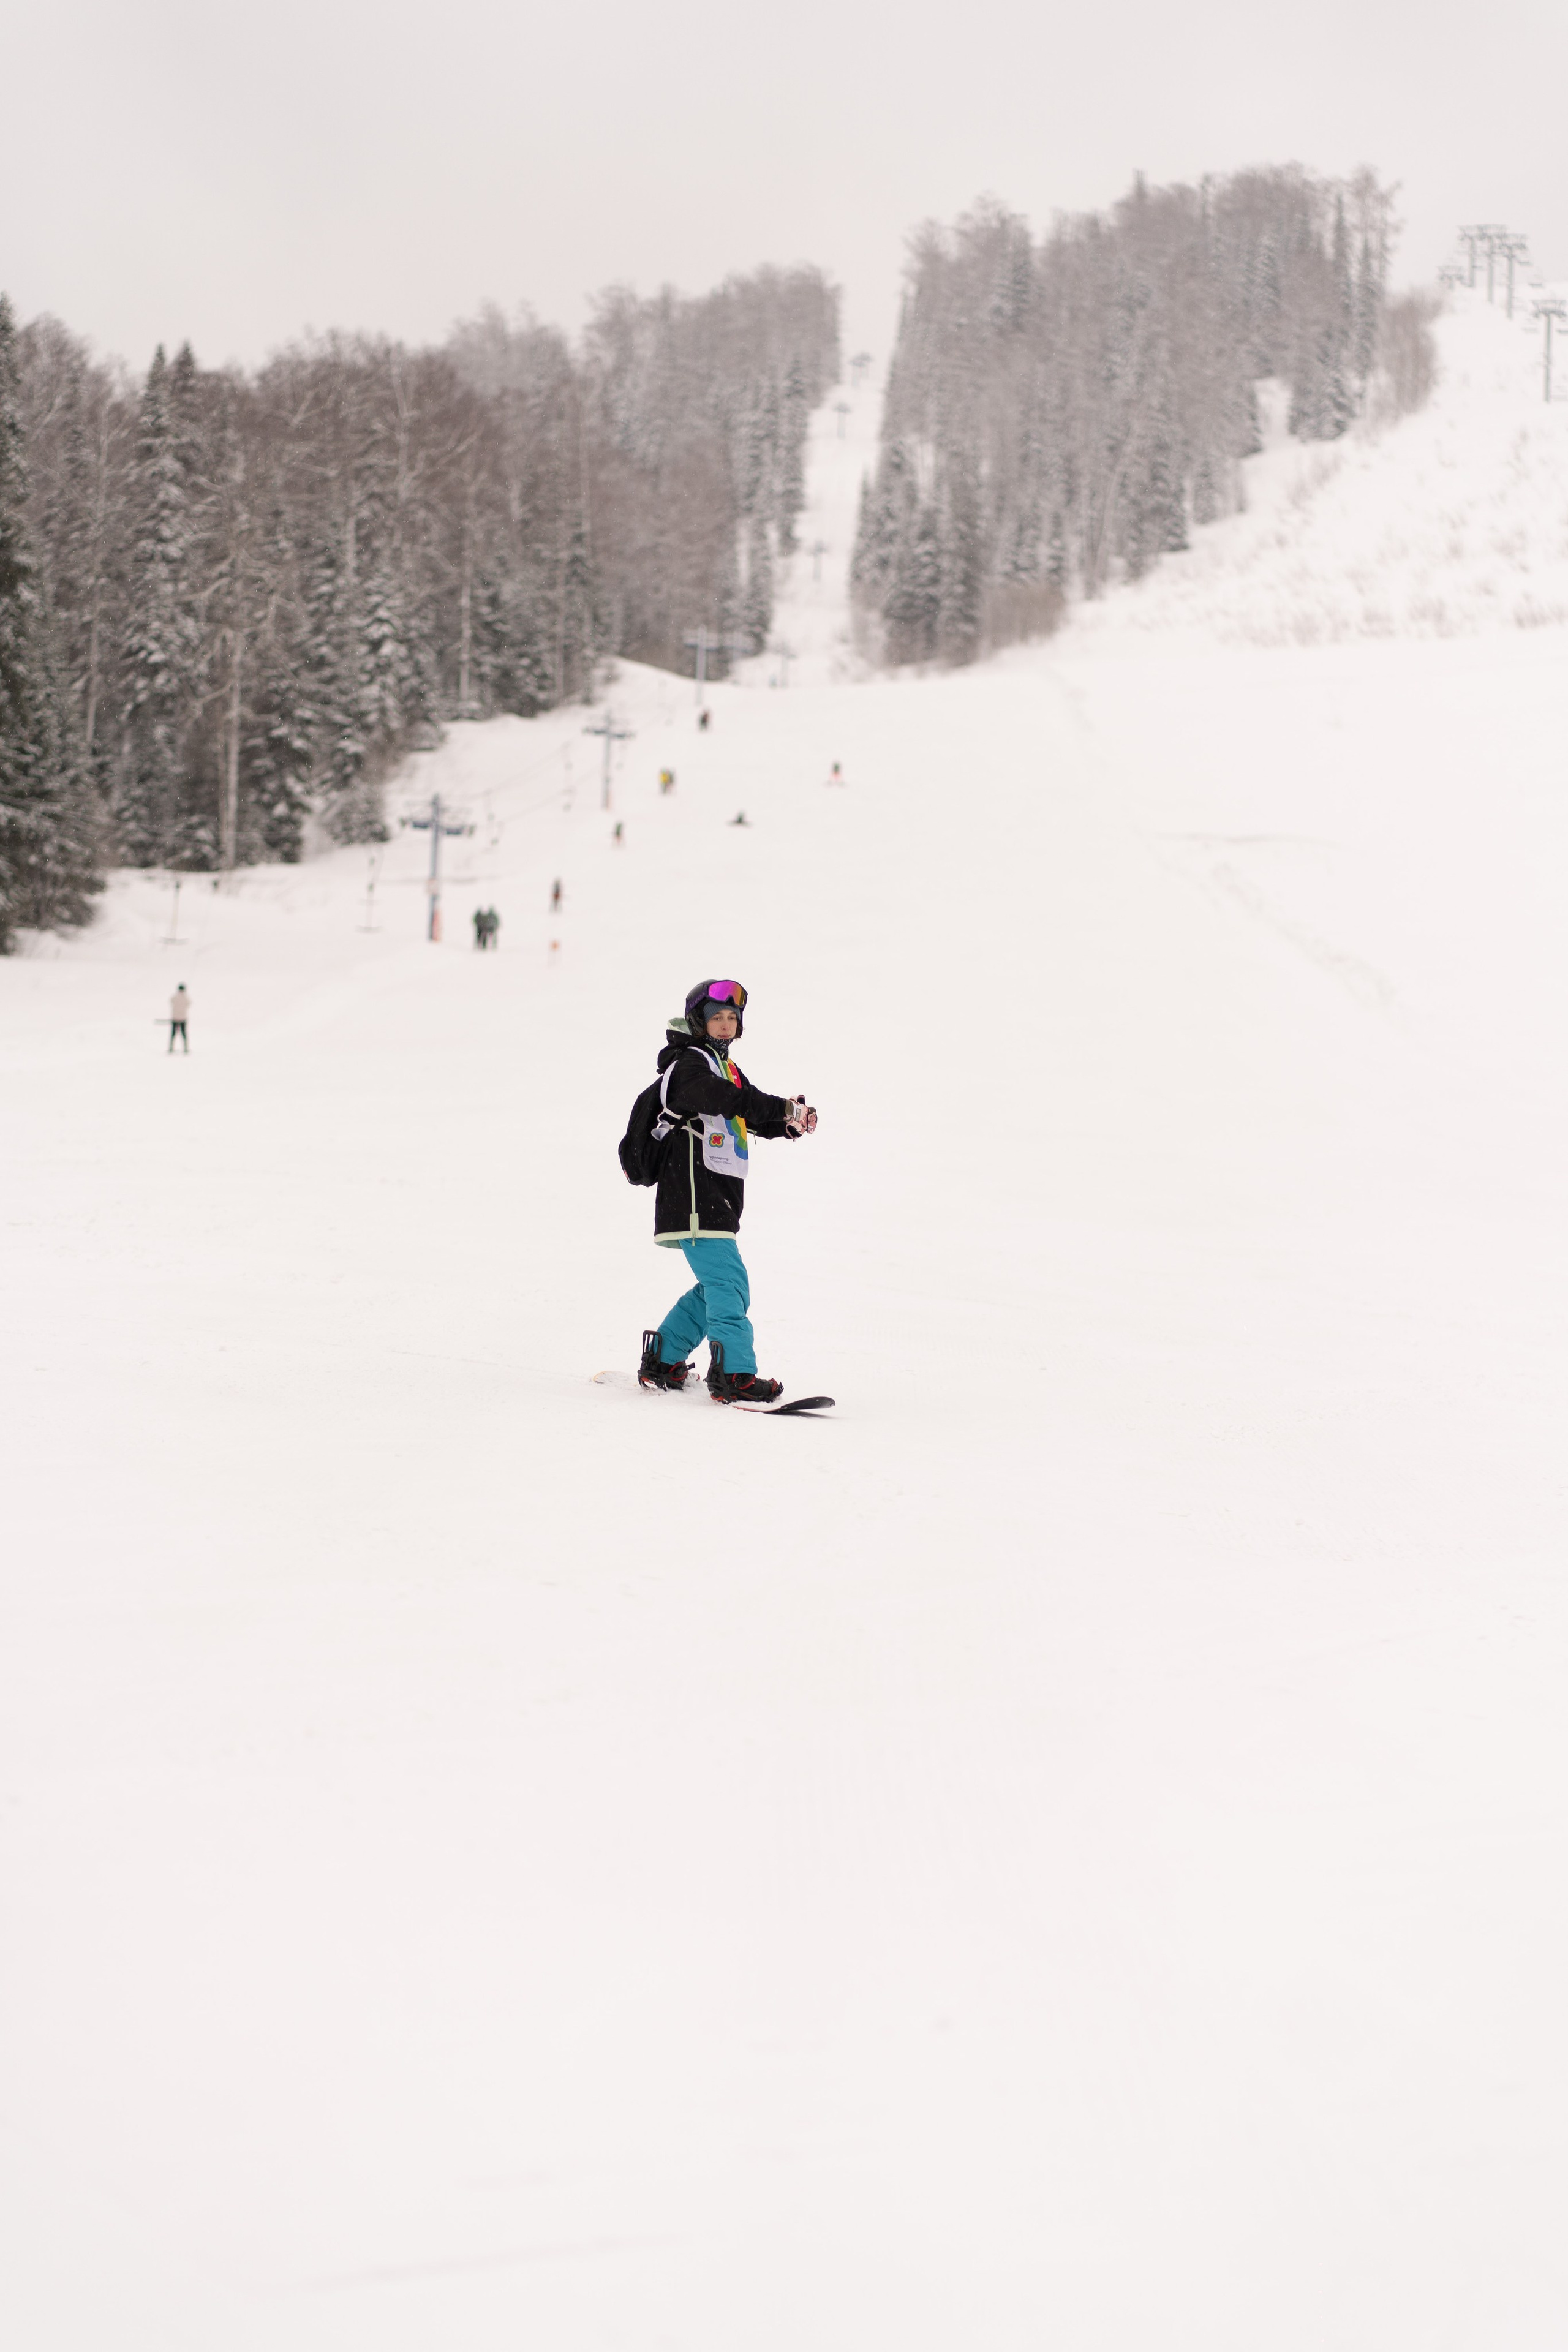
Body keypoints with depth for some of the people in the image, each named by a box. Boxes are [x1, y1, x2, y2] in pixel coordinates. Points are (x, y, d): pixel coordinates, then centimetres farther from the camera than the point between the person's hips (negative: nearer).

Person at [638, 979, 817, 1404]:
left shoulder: (727, 1069, 22)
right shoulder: (689, 1063, -8)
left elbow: (757, 1118, 17)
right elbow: (722, 1098, -27)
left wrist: (792, 1122, -4)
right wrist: (783, 1107, -30)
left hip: (718, 1200, 10)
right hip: (693, 1197, -10)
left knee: (714, 1286, 16)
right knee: (728, 1282, -17)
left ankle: (662, 1362, 24)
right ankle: (734, 1375, -21)